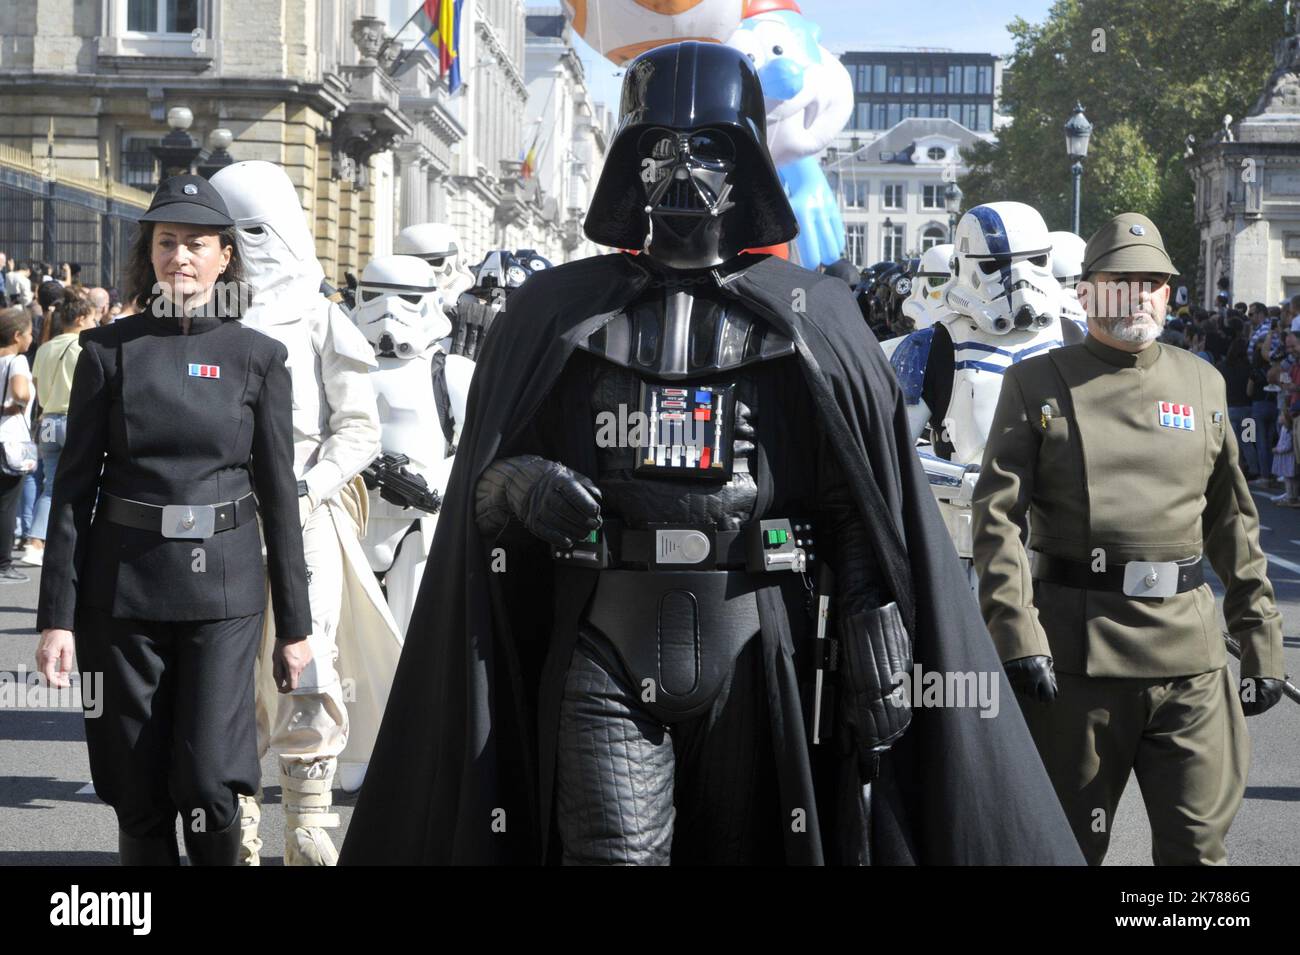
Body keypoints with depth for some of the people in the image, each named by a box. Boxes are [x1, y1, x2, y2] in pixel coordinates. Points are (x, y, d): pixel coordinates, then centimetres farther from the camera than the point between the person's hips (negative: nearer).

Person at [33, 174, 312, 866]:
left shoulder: (258, 357, 2)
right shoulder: (109, 350, 3)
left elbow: (278, 494, 4)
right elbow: (74, 485, 2)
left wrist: (295, 624, 4)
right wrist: (58, 614, -4)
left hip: (223, 588, -1)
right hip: (124, 583, 1)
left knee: (208, 782, -11)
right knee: (139, 796, 4)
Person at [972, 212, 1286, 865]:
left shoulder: (1203, 384, 13)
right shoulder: (1036, 384, 3)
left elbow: (1233, 524, 16)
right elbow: (997, 517, -5)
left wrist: (1261, 642, 12)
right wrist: (1017, 635, -15)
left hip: (1191, 655, 3)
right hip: (1077, 656, -3)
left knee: (1198, 843, 3)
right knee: (1071, 844, 7)